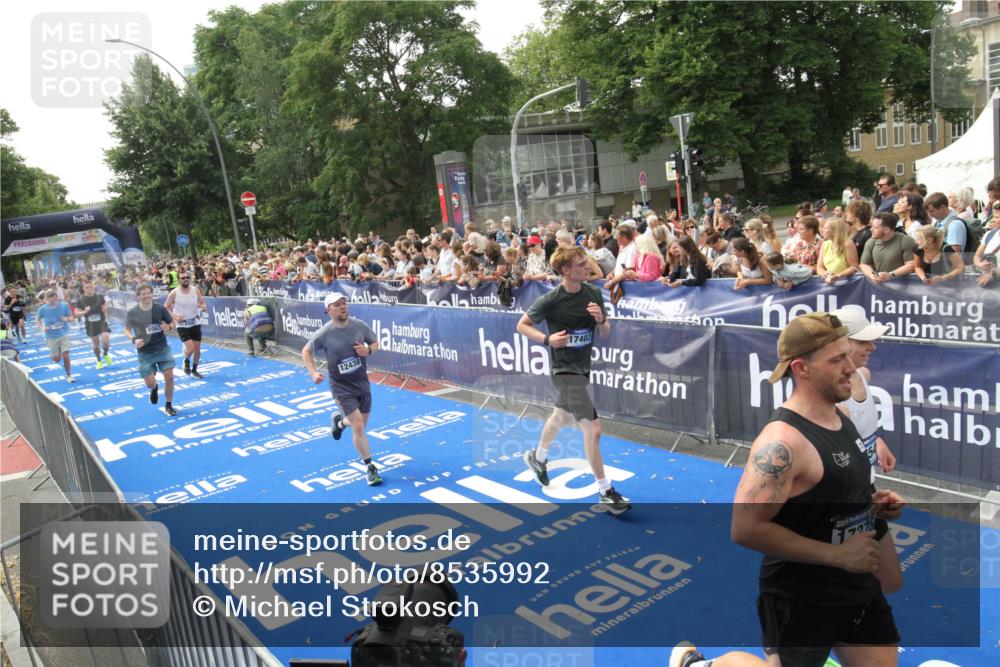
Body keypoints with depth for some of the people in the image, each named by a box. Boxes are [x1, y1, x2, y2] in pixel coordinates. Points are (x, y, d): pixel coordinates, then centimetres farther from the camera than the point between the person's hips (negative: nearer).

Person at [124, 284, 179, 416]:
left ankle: (169, 406, 12)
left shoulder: (160, 309, -4)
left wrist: (168, 327, -17)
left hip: (163, 348, 0)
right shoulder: (132, 313, -5)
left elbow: (172, 323, 7)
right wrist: (134, 339, -13)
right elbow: (127, 330, 7)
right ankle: (154, 388, 39)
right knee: (149, 382, -2)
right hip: (145, 352, 0)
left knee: (169, 376, -7)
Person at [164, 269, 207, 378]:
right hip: (182, 325, -3)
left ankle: (194, 370, 27)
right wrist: (174, 316, -18)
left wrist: (203, 307, -22)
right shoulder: (174, 293, -11)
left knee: (197, 349, 5)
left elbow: (204, 306, 2)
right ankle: (186, 362, 17)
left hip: (195, 323, 3)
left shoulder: (196, 290, -4)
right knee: (190, 348, -17)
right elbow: (166, 308, -2)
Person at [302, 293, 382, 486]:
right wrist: (313, 372, -12)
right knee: (358, 428, -11)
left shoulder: (359, 325, -7)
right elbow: (306, 351, 1)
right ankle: (370, 468, 5)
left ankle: (338, 420, 52)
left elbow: (375, 342, 9)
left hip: (362, 383, 4)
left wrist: (368, 351, -14)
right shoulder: (324, 333, -14)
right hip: (342, 387, -4)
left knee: (360, 425, 17)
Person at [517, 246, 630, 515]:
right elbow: (522, 325, -5)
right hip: (565, 371, -7)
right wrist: (548, 339, -21)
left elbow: (605, 335, 5)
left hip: (583, 367, 7)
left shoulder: (594, 294, -3)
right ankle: (606, 492, 1)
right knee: (593, 429, -12)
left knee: (561, 417, 27)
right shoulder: (550, 300, -18)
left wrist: (601, 320, -17)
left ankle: (537, 457, 54)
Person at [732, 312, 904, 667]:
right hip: (801, 601, -8)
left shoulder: (842, 418, 3)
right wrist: (836, 554, -26)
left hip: (861, 589, 8)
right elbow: (745, 529, -31)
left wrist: (875, 503, 0)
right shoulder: (782, 440, -27)